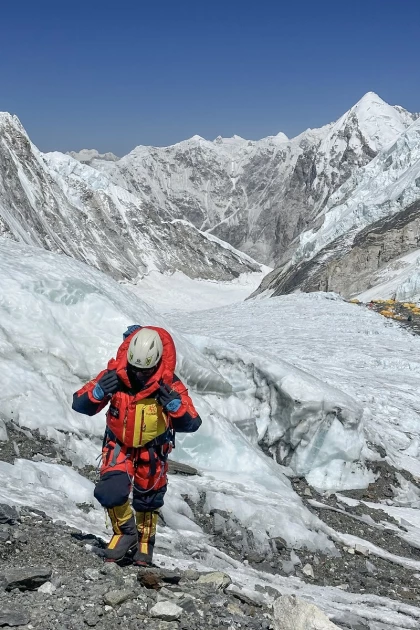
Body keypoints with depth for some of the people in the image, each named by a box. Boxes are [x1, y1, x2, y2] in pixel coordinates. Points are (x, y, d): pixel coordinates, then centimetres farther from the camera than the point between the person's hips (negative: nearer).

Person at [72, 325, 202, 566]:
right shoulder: (114, 375, -23)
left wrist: (174, 405, -44)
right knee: (111, 492, -19)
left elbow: (191, 424, -25)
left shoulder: (169, 385, -25)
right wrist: (99, 390, -39)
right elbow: (80, 406, -20)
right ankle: (125, 531, 12)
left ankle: (145, 539, 44)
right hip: (119, 444, 0)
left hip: (152, 449, 0)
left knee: (148, 499, 14)